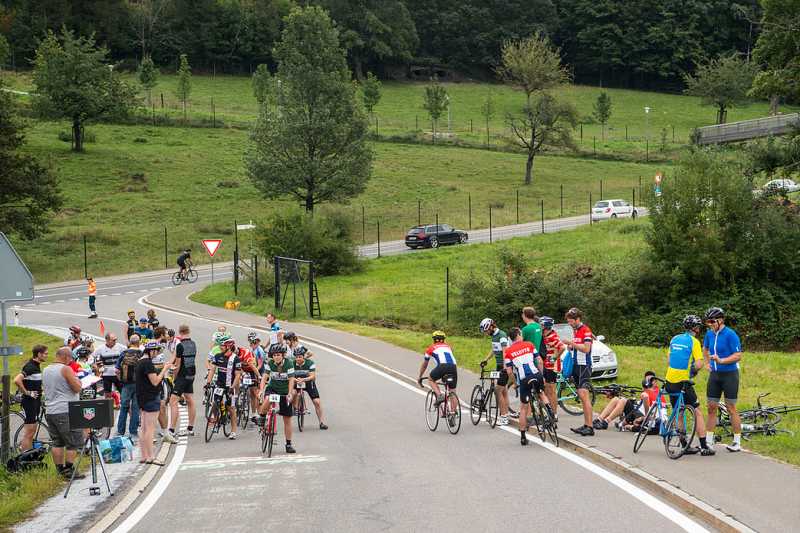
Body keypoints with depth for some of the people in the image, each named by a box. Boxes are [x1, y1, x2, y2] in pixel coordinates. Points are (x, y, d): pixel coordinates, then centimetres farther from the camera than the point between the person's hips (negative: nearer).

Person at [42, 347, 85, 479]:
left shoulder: (45, 370, 13)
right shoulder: (66, 369, -10)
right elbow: (77, 388, -11)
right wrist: (76, 379, 9)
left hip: (50, 412, 7)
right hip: (66, 411, -7)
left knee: (56, 442, 11)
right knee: (73, 443, -1)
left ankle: (60, 469, 11)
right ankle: (69, 470, -3)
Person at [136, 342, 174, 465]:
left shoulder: (141, 362, 14)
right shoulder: (147, 363, -18)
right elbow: (155, 381, -19)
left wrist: (163, 369, 12)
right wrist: (164, 369, -10)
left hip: (143, 399, 10)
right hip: (151, 399, -10)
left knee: (144, 429, 12)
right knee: (150, 428, -8)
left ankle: (144, 456, 15)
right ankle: (150, 457, -8)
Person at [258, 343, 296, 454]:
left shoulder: (288, 364, -16)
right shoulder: (270, 363, -10)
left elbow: (291, 380, -18)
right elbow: (265, 377, -14)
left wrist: (289, 394, -28)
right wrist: (261, 389, -29)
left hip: (285, 392, 0)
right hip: (272, 388, 0)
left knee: (287, 419, 2)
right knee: (267, 401, -37)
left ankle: (288, 444, 11)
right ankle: (262, 417, -6)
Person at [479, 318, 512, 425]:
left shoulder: (502, 335, -17)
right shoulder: (494, 335, 12)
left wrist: (504, 367, -33)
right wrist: (485, 360, 27)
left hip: (505, 366, -9)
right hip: (499, 365, 9)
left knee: (499, 390, -12)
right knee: (503, 391, 10)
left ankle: (503, 417, -10)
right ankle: (506, 416, 14)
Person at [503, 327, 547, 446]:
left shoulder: (507, 351, 7)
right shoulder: (529, 345, 10)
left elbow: (509, 371, 4)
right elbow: (539, 361, 6)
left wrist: (514, 382, 20)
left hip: (524, 380, -1)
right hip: (536, 375, 1)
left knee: (523, 408, 11)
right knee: (541, 393, 32)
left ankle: (523, 437, 13)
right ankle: (549, 411, 4)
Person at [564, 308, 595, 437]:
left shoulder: (585, 330, -11)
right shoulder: (574, 330, 17)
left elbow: (586, 348, -20)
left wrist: (572, 343, -21)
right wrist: (570, 346, 6)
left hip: (584, 366, -9)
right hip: (576, 365, 9)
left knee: (584, 395, -16)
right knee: (582, 397, 10)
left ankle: (590, 427, -19)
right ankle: (586, 425, 13)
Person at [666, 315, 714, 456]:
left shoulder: (674, 339, 11)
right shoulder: (694, 341, -8)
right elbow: (699, 365, -16)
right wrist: (695, 370, 3)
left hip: (670, 380, 6)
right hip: (683, 381, -6)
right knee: (697, 413, 2)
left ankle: (685, 446, 17)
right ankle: (704, 447, -1)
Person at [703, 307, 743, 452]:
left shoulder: (730, 335, -16)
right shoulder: (709, 333, 5)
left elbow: (738, 356, -19)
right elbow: (705, 349, 26)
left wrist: (721, 361, -27)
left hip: (729, 374, -6)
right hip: (714, 374, 6)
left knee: (731, 408, -2)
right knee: (711, 407, 6)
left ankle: (737, 442, 7)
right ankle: (709, 441, 11)